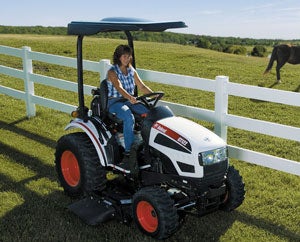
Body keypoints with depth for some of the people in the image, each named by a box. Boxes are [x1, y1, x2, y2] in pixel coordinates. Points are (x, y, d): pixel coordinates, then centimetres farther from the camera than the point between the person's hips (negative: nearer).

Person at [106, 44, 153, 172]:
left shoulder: (131, 70, 13)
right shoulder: (112, 71, -7)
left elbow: (142, 86, 8)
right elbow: (119, 87, -25)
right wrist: (129, 97, -45)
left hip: (130, 101, 6)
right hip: (115, 102, -6)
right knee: (129, 118, -39)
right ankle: (129, 153, -37)